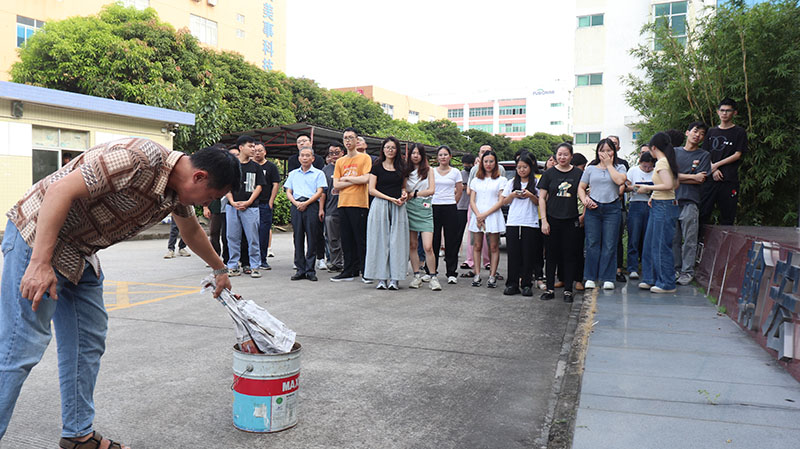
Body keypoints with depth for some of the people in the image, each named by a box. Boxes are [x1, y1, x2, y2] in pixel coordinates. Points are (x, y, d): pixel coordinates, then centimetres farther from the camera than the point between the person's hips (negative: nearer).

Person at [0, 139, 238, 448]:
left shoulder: (177, 191, 2)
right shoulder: (139, 159, -28)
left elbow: (192, 231, 22)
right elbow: (61, 190, -29)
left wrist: (219, 269, 36)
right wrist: (40, 263, -31)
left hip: (80, 252, 9)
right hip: (39, 235, -9)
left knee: (88, 342, 11)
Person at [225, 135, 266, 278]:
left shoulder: (256, 167, 8)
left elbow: (259, 186, 4)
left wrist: (248, 202, -8)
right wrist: (232, 202, -8)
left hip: (250, 207, -1)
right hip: (232, 207, 1)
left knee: (253, 238, -1)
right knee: (233, 237, 5)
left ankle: (254, 266, 7)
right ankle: (233, 266, 14)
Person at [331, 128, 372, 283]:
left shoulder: (365, 158, 2)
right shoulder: (340, 161, 16)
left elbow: (365, 179, -12)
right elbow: (336, 185, 7)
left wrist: (346, 178, -1)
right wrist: (355, 181, -3)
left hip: (359, 204, -5)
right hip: (343, 204, 5)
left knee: (361, 239, -4)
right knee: (346, 239, 7)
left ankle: (365, 272, 3)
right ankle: (349, 271, 14)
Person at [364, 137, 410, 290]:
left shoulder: (401, 168, 13)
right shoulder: (377, 167, 5)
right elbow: (372, 190, -2)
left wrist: (404, 194, -1)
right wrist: (391, 198, -11)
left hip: (398, 207, 2)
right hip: (380, 205, -2)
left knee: (397, 241, -2)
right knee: (381, 241, -2)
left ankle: (394, 278, 1)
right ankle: (381, 277, 3)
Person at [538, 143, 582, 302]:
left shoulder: (578, 173, 4)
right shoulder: (549, 173, 2)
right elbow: (542, 198, 2)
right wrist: (544, 220, -5)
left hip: (571, 220, 0)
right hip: (552, 219, 0)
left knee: (569, 255, 4)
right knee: (552, 255, 5)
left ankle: (568, 290, 12)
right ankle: (550, 289, 14)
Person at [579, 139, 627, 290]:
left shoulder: (619, 168, 9)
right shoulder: (591, 169, 12)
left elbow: (620, 180, -13)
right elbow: (581, 188, 12)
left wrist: (609, 164, -3)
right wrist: (584, 200, -6)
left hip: (612, 209, -1)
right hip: (593, 208, 1)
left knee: (610, 245, 0)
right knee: (592, 244, 2)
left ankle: (607, 278, 7)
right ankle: (591, 278, 8)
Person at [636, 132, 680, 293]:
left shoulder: (661, 162, -14)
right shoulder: (668, 161, 14)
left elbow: (668, 185, -23)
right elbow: (676, 184, 18)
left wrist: (648, 188, -13)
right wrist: (654, 194, 16)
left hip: (664, 206, -10)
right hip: (659, 206, 10)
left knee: (661, 246, -3)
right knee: (650, 243, 14)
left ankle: (666, 284, 5)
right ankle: (651, 279, 22)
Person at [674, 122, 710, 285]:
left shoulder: (704, 155, 8)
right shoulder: (675, 152, 15)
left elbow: (701, 180, -3)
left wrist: (679, 177, -2)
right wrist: (692, 176, -4)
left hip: (690, 202, -2)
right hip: (672, 200, 3)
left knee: (689, 240, -5)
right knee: (674, 239, 5)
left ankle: (687, 272, 1)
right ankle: (675, 270, 14)